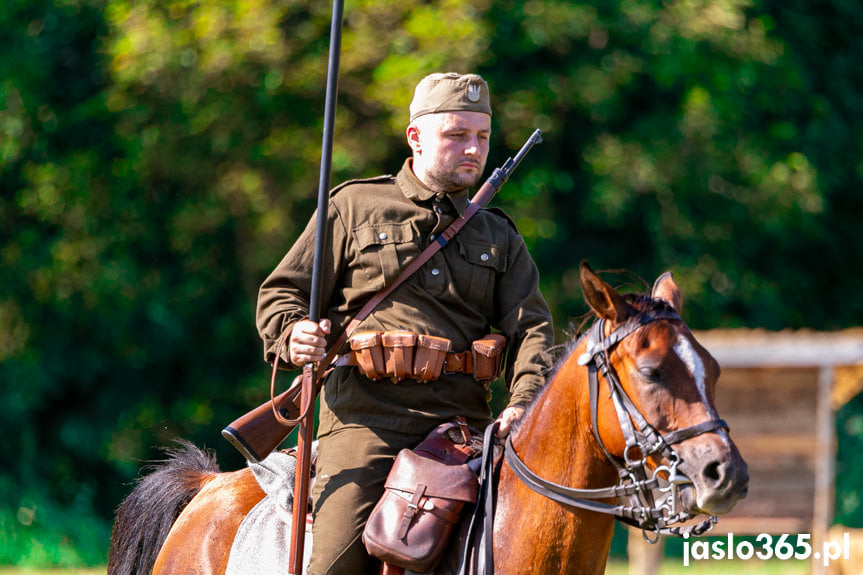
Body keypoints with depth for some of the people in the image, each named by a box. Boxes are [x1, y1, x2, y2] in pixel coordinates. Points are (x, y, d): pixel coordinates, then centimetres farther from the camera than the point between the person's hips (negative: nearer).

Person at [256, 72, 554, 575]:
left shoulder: (499, 238, 23)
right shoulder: (353, 207, 14)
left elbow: (530, 326, 9)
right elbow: (283, 292, 14)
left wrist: (525, 401, -12)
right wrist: (293, 337, -11)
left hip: (464, 422, 3)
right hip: (365, 418, -3)